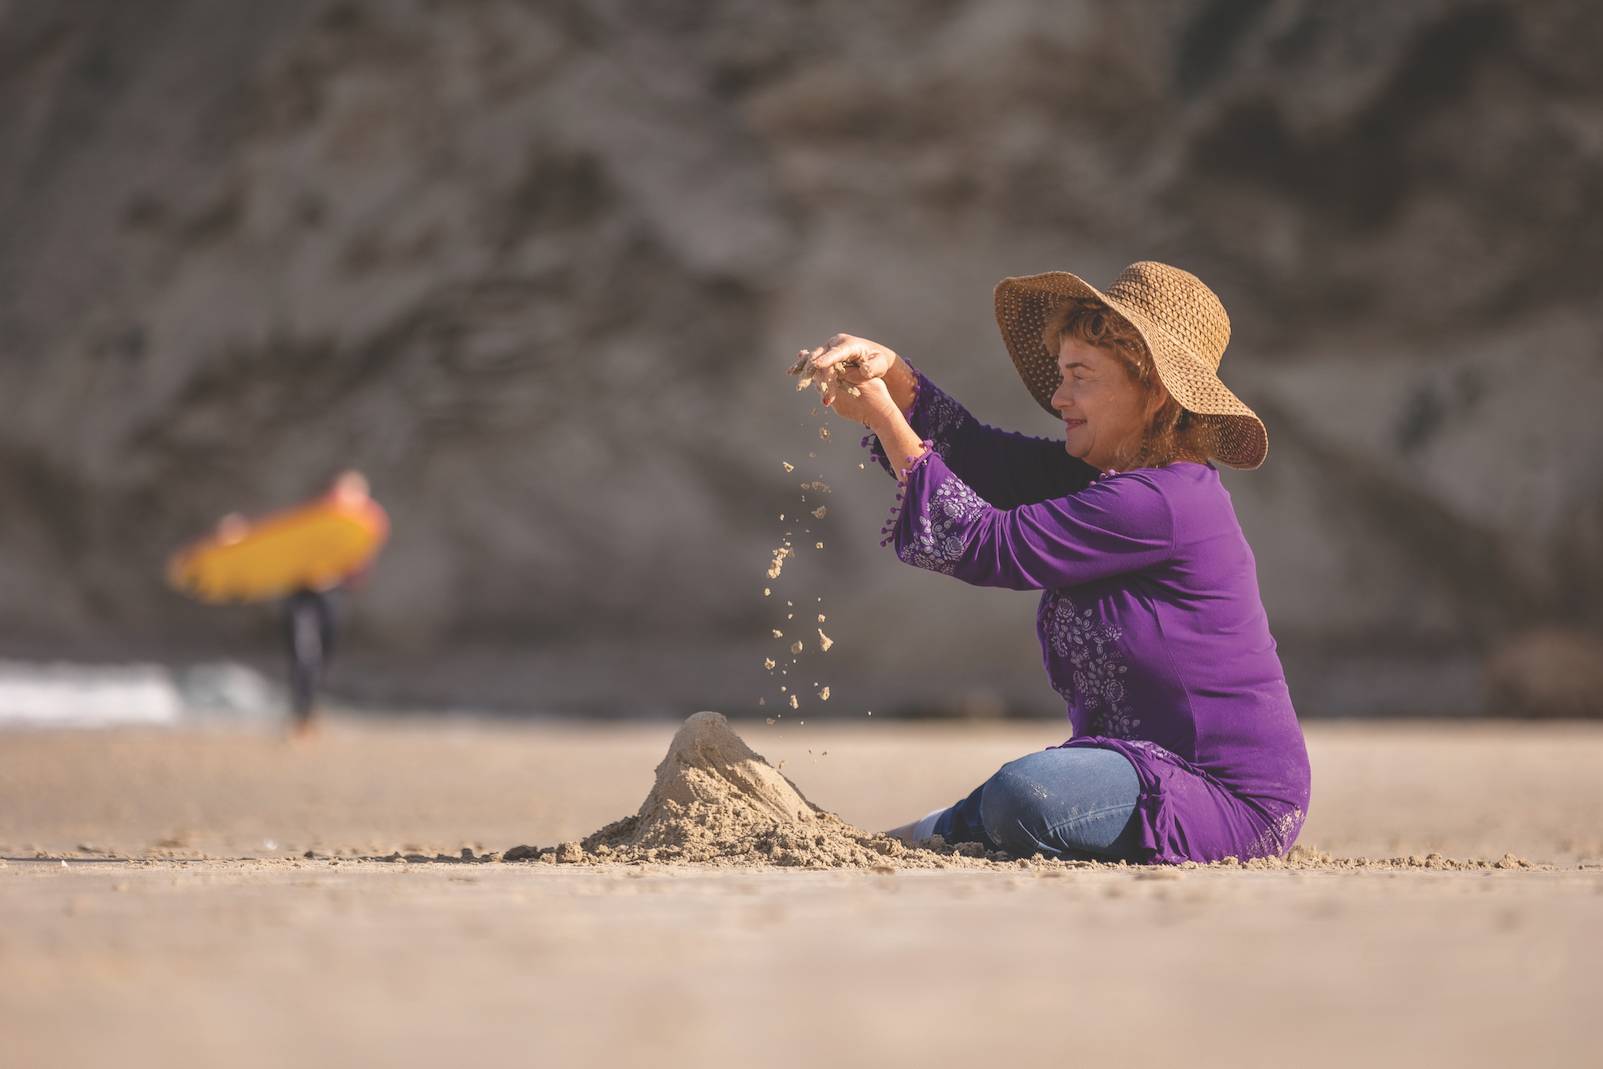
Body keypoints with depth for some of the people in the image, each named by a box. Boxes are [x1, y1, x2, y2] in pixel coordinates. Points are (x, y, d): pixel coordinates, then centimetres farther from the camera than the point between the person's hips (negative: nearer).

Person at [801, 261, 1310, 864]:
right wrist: (888, 373, -12)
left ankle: (924, 837, -2)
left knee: (1022, 797, -26)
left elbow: (983, 545, -18)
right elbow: (972, 452, 6)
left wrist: (883, 420, -11)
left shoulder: (1157, 504, -21)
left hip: (1235, 802, -10)